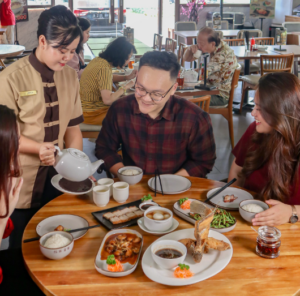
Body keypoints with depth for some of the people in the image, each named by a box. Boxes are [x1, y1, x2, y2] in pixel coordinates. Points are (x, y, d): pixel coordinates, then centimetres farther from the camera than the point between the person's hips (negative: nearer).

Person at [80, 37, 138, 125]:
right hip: (91, 113, -9)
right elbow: (107, 100, -29)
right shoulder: (104, 68, -25)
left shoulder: (99, 60, 2)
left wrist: (127, 77, 8)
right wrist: (125, 87, -16)